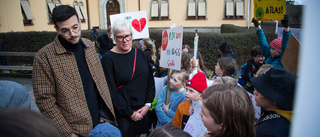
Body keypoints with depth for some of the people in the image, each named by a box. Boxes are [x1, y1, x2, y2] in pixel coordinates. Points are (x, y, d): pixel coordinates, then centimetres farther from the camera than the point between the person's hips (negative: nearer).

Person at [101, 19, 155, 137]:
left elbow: (150, 80, 6)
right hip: (122, 114, -4)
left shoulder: (139, 53, 4)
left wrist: (148, 104, -3)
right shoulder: (108, 58, -11)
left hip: (143, 110, 4)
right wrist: (131, 113, -12)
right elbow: (111, 91, -13)